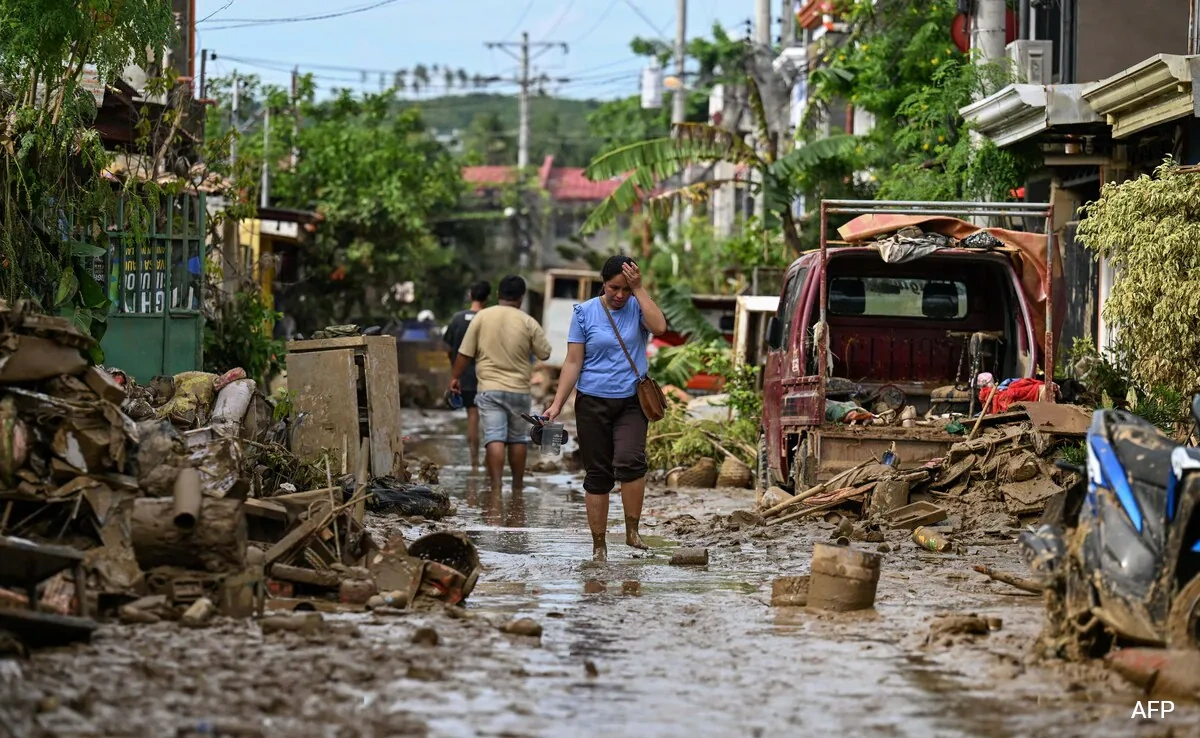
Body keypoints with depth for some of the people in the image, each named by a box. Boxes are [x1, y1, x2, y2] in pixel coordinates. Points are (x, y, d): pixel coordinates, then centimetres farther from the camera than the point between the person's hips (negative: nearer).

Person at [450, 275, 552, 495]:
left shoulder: (482, 317, -2)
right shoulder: (528, 322, -3)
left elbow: (465, 353, -1)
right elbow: (545, 353, 3)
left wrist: (455, 377, 12)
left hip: (489, 389, -1)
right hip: (519, 390, 1)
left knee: (494, 438, -6)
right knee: (518, 438, 13)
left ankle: (496, 485, -18)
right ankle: (517, 486, 21)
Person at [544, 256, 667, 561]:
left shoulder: (637, 307, 3)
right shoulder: (585, 312, 1)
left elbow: (659, 327, -19)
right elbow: (573, 362, 0)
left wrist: (639, 289, -15)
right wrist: (557, 404, -7)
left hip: (631, 402, -1)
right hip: (593, 402, 1)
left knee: (630, 460, -23)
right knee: (598, 474, 4)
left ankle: (632, 530, -11)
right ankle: (599, 545, 10)